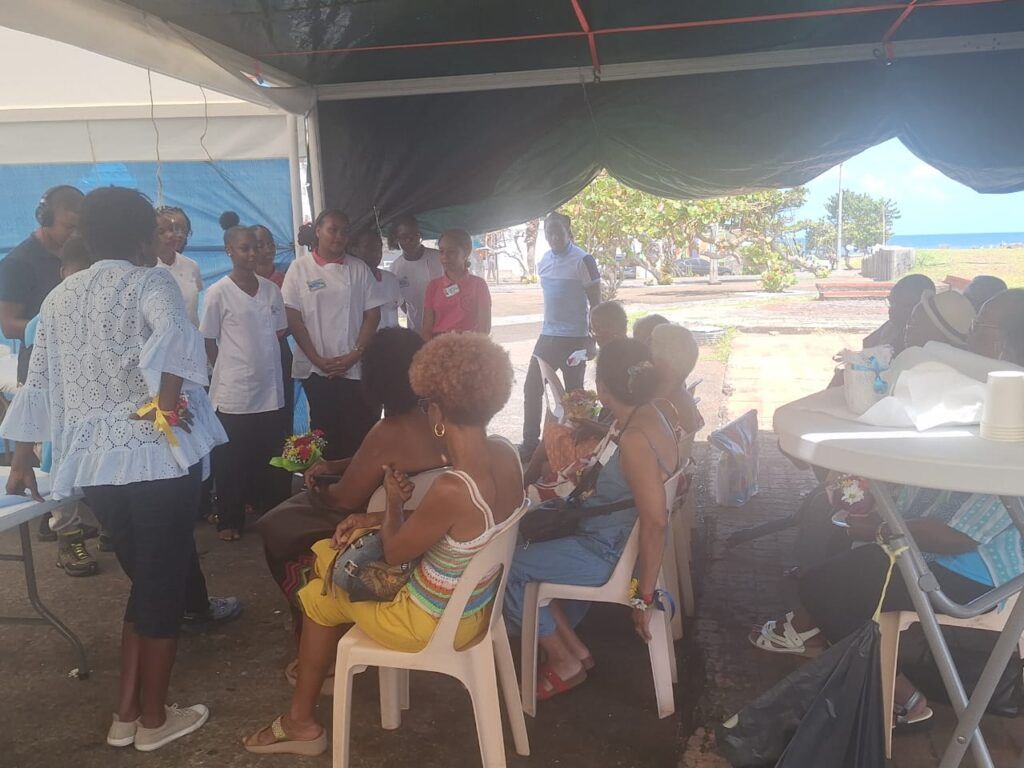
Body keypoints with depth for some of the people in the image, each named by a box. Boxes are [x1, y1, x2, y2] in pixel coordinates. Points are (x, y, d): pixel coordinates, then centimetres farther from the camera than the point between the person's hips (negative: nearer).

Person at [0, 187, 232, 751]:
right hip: (157, 457, -6)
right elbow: (174, 333, -29)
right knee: (164, 583, 8)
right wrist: (167, 399, -20)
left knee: (144, 580, 20)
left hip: (94, 463, 6)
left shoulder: (59, 297, 13)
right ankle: (154, 719, 20)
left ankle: (126, 714, 25)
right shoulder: (149, 282, -5)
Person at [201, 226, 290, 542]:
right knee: (232, 460, 6)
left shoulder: (272, 289, 5)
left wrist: (262, 364, 6)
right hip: (233, 392, -4)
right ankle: (230, 521, 17)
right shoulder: (218, 292, -7)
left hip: (270, 389, 4)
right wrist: (228, 372, -1)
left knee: (274, 458, 11)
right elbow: (209, 341, -2)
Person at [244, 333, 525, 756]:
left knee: (319, 595, 17)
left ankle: (302, 721, 34)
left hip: (435, 624, -7)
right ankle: (328, 659, 38)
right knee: (328, 553, 19)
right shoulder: (506, 455, -12)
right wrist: (372, 519, 5)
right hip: (476, 601, 7)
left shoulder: (451, 489, -36)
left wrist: (393, 502, -1)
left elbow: (395, 552, -18)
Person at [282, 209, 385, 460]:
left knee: (361, 434, 0)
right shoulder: (300, 269, 2)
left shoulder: (359, 269, 6)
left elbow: (372, 314, 3)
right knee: (325, 434, 6)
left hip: (356, 369, 1)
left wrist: (355, 355, -8)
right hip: (316, 370, -1)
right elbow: (293, 318, -2)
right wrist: (318, 359, -8)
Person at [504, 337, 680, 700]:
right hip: (613, 536, 10)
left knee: (505, 566, -4)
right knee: (528, 539, 19)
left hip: (610, 553, -10)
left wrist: (645, 597, -24)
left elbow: (656, 522, -31)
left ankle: (565, 662, 12)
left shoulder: (634, 439, -30)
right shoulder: (646, 416, -1)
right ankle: (571, 646, 23)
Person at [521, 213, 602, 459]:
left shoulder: (583, 261, -11)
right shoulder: (543, 262, 8)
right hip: (548, 336, 7)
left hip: (575, 338, -6)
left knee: (573, 393, 3)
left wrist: (593, 340, -12)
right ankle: (530, 443, 15)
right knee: (532, 388, 6)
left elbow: (595, 303, -9)